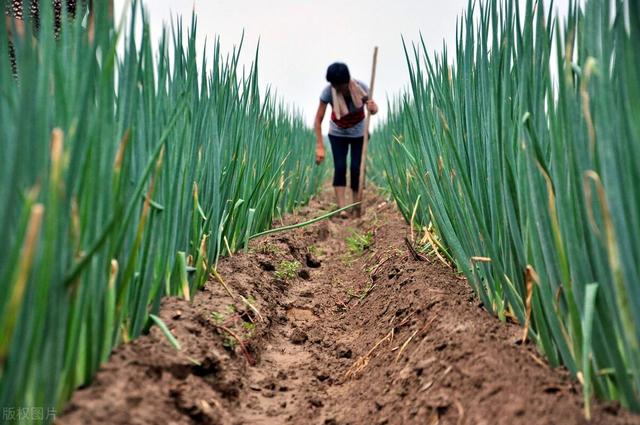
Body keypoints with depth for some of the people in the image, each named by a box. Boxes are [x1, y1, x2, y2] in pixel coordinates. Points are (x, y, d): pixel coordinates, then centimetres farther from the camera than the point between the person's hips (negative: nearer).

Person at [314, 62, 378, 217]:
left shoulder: (360, 87, -25)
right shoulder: (328, 91, -26)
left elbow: (373, 107, -16)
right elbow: (318, 120, -24)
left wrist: (373, 108, -43)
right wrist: (320, 147, -31)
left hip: (358, 133, 0)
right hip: (337, 133, 0)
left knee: (356, 167, -8)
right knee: (339, 167, -13)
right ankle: (342, 207, -13)